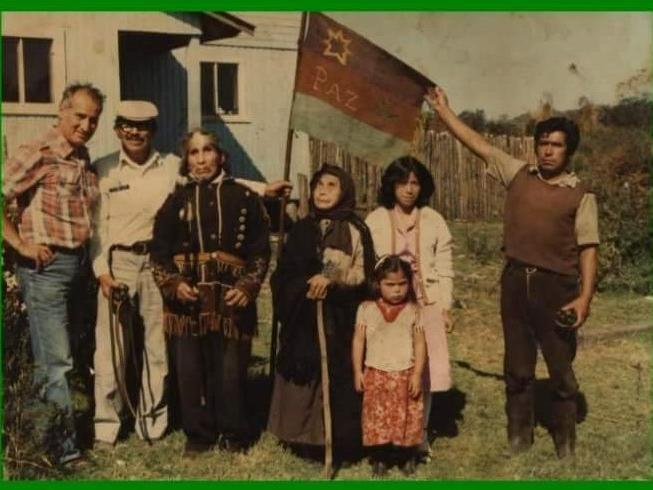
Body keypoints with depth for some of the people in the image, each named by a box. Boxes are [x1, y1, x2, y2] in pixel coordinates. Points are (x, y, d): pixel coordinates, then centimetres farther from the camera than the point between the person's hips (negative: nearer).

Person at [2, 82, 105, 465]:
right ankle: (65, 445, 3)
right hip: (47, 266, -7)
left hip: (79, 264, 7)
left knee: (50, 357, 15)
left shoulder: (85, 159, 13)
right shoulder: (38, 153, -11)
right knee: (56, 361, -5)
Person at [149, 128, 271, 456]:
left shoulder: (244, 198, 6)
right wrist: (173, 284, -7)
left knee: (231, 370, 2)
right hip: (187, 299, 1)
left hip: (231, 298, -1)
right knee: (190, 371, 5)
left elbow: (260, 250, 5)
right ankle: (198, 435, 20)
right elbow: (159, 251, 8)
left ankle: (233, 434, 19)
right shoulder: (177, 200, 10)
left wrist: (248, 286, -8)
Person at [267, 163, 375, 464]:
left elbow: (363, 274, -8)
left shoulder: (355, 230, -1)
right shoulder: (302, 229, 11)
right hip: (303, 320, 4)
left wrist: (332, 279, -22)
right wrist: (306, 287, -9)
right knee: (304, 376, 4)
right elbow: (285, 274, 8)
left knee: (338, 378, -3)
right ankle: (306, 438, 16)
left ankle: (341, 442, 7)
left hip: (340, 321, -4)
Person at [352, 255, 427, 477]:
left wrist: (417, 374, -8)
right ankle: (379, 458, 18)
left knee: (407, 418, 6)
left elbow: (420, 343, -3)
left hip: (405, 375, 0)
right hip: (376, 375, 0)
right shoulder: (366, 309, -2)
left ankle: (408, 457, 23)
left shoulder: (413, 310, -3)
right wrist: (357, 372, -1)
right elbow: (358, 341, 1)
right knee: (378, 418, 5)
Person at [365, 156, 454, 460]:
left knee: (423, 371, 1)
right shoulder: (375, 221, 4)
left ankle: (419, 437, 15)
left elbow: (444, 268, 6)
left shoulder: (433, 221, 6)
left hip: (425, 305, 1)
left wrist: (445, 307, 1)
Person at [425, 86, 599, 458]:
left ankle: (565, 444, 19)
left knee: (561, 369, 6)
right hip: (516, 281, 3)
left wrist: (585, 296, -14)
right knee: (518, 367, 12)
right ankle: (519, 439, 25)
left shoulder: (580, 195, -2)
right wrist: (443, 110, 8)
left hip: (557, 286, -3)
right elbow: (478, 144, 9)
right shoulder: (519, 175, 7)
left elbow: (588, 248, -5)